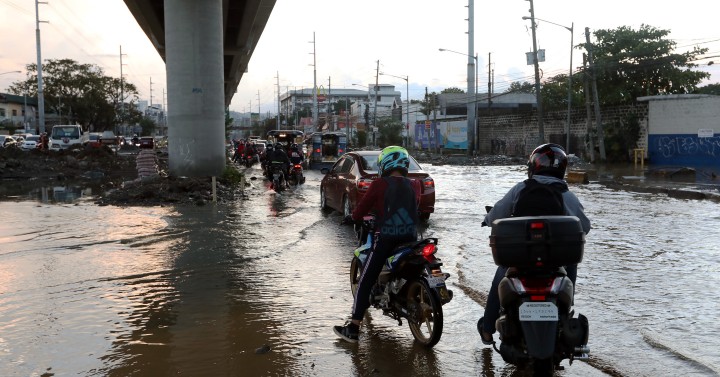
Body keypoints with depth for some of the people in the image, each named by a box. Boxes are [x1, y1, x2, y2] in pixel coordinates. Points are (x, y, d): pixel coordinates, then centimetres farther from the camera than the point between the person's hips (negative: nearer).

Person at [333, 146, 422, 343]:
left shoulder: (379, 185, -6)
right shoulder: (414, 185, 6)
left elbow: (361, 209, -3)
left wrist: (353, 217, 18)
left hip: (385, 240, -4)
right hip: (410, 238, 5)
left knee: (365, 283, 2)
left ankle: (353, 329, -1)